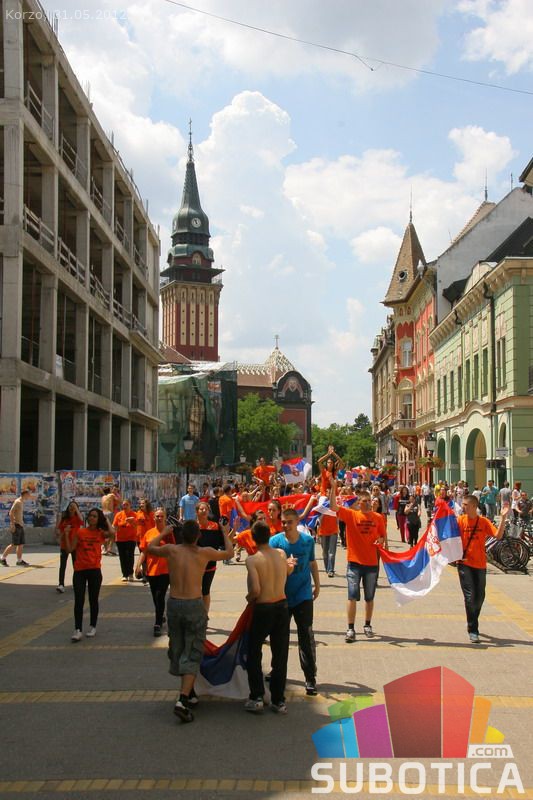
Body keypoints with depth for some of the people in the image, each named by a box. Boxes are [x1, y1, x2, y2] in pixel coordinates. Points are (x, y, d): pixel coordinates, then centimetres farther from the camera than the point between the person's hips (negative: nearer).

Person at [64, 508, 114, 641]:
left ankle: (92, 627, 23)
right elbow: (70, 549, 4)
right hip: (79, 570, 0)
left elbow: (112, 534, -19)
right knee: (79, 600, -4)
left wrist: (106, 520, -5)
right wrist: (66, 535, -7)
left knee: (93, 600, 10)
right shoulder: (80, 532, 5)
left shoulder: (101, 533, 4)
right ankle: (78, 630, -3)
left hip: (94, 570, 0)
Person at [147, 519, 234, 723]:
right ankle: (183, 700, -12)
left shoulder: (171, 550, -1)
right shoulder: (204, 553, -5)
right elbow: (228, 552, 15)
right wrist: (225, 533, 30)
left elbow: (150, 547, 20)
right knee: (192, 654, 2)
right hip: (194, 606, -3)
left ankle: (188, 693, 32)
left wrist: (164, 532, 33)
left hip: (173, 604, 3)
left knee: (178, 650, 19)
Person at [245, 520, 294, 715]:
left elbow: (256, 589, -23)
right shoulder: (281, 554, 0)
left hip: (263, 609, -4)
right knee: (280, 655, 11)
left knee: (254, 653, 13)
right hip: (282, 606, 4)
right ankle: (278, 700, 15)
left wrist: (249, 598, -4)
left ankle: (257, 697, 11)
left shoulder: (253, 560, -16)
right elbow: (289, 570, 20)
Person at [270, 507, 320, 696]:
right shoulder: (275, 541, -7)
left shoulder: (308, 540, -3)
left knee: (306, 636, -4)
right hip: (281, 596, 1)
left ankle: (310, 678, 2)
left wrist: (317, 585, 19)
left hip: (303, 595, -1)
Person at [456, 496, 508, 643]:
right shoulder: (460, 520, -4)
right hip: (465, 563, -2)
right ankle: (473, 631, 1)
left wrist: (503, 518, -19)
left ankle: (472, 623, 35)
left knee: (479, 597, 11)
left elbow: (498, 535, -12)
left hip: (480, 564, 2)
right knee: (470, 597, -8)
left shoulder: (484, 522, -2)